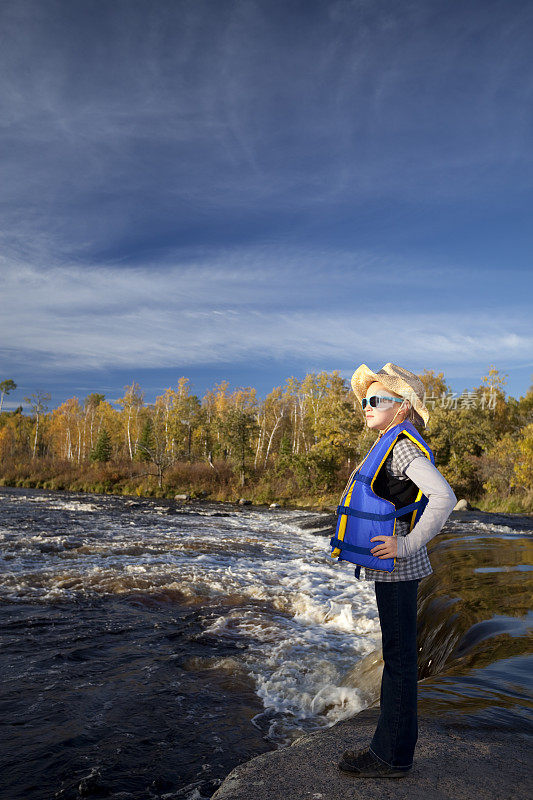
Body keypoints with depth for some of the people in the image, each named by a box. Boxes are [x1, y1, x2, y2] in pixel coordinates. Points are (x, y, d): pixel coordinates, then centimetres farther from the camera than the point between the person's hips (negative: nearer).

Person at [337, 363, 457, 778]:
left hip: (398, 568, -10)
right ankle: (389, 745, 32)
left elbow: (444, 496, -30)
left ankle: (394, 756, 17)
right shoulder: (389, 447, 12)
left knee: (399, 657, 2)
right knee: (396, 655, 17)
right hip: (390, 568, 10)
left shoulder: (404, 446, -17)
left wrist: (407, 544, -26)